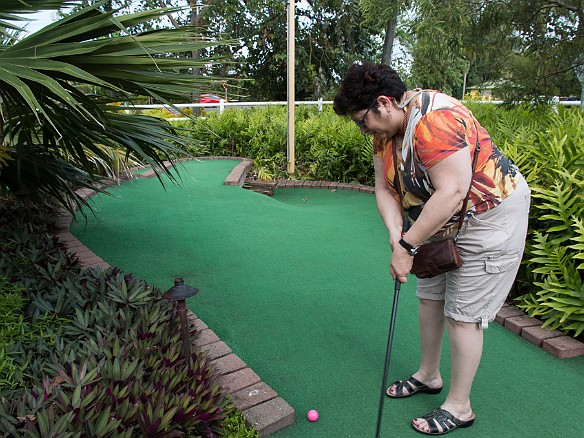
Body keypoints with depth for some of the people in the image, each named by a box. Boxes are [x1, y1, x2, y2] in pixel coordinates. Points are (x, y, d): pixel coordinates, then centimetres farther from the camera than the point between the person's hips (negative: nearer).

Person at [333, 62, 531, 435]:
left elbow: (451, 193, -36)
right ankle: (429, 376, 37)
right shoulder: (387, 128, -1)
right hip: (443, 221, 9)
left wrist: (407, 246, -30)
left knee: (462, 313, -2)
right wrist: (396, 234, -18)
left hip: (489, 219, -9)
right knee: (430, 297, 16)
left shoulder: (435, 120, -31)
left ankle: (460, 407, 17)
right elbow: (385, 188, -2)